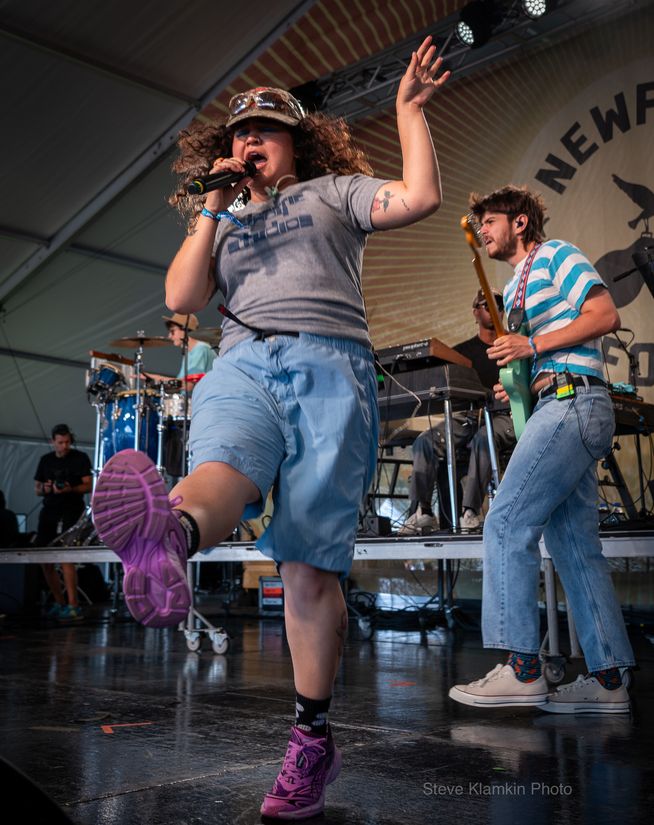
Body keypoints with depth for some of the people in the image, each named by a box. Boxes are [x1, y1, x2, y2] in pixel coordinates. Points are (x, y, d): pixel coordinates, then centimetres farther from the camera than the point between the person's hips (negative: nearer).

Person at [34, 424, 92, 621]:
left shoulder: (80, 458, -1)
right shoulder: (46, 460, 14)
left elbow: (88, 486, -5)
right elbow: (36, 488, 17)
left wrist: (70, 489, -23)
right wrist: (44, 489, -6)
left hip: (71, 511, -6)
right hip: (49, 511, 6)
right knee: (45, 560, 6)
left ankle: (73, 606, -15)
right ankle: (59, 603, 20)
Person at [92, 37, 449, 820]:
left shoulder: (332, 192, 24)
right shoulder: (222, 221, 31)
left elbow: (420, 196, 8)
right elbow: (181, 297, 15)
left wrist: (409, 107, 13)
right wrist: (211, 209, 13)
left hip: (329, 366, -2)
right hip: (241, 365, 3)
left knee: (309, 559, -12)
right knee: (223, 465, -36)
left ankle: (311, 737, -4)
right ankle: (168, 535, -70)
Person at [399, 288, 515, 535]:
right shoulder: (462, 351, 19)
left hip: (504, 415, -2)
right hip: (469, 415, 3)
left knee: (483, 438, -38)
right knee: (425, 441, -23)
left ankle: (470, 512, -38)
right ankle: (421, 512, -27)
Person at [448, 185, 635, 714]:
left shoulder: (556, 255, 3)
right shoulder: (515, 289, 28)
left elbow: (607, 316, -10)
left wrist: (532, 345, -13)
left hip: (573, 404, -10)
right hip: (560, 410, 10)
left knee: (506, 524, -15)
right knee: (574, 542, 5)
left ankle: (522, 668, -13)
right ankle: (607, 679, 7)